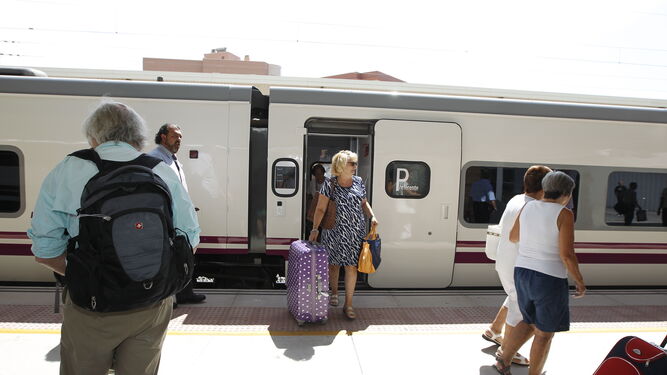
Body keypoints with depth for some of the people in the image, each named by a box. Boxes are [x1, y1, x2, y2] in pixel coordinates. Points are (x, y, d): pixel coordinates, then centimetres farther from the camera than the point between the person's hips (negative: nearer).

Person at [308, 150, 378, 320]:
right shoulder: (330, 184, -6)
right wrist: (315, 229, -12)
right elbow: (320, 209, -7)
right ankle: (334, 293, 38)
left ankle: (348, 304, 12)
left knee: (351, 266, 1)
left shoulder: (358, 182, 6)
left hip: (355, 232, 2)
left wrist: (372, 217, 2)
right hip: (334, 231, -2)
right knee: (333, 263, 12)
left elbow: (364, 203, 17)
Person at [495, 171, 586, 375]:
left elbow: (513, 237, 14)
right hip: (549, 279, -6)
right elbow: (567, 254, -18)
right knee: (545, 332, 13)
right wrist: (580, 281, -3)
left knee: (530, 323, 25)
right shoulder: (564, 214, -14)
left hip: (523, 273, 6)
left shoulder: (528, 207, 3)